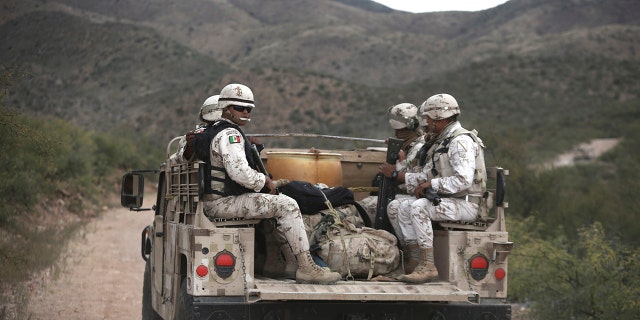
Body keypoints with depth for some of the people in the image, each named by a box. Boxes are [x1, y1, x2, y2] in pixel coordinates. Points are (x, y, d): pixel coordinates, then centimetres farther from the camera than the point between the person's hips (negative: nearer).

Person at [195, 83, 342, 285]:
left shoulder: (213, 131, 19)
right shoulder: (229, 135, -15)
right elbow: (239, 173, -28)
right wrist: (264, 180, -10)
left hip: (215, 201, 11)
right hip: (223, 203, -11)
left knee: (279, 202, 21)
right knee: (286, 205, -17)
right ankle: (306, 268, -19)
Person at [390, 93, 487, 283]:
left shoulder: (461, 141, -14)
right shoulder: (441, 141, 18)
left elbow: (464, 180, -26)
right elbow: (427, 175, 19)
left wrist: (431, 185, -19)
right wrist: (400, 176, 4)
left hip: (465, 205, -10)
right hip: (444, 200, 10)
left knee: (419, 207, -29)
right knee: (400, 207, -1)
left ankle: (428, 267, -27)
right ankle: (416, 263, -7)